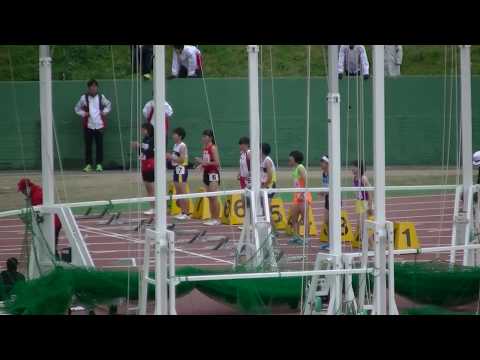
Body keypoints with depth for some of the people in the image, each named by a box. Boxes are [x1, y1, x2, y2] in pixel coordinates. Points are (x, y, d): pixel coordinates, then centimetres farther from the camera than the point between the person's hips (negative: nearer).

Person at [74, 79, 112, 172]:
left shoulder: (101, 97, 6)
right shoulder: (84, 97, 2)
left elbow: (108, 105, 21)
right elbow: (77, 108, 12)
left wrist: (105, 112, 6)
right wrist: (83, 114, -3)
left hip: (99, 125, 1)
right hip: (88, 125, -1)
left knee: (99, 145, 1)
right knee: (88, 146, 1)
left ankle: (99, 164, 7)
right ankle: (88, 164, 7)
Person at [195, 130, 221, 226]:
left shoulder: (213, 148, -12)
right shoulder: (205, 147, 12)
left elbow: (217, 163, -17)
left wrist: (204, 162, -19)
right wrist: (200, 161, 4)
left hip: (213, 173, -9)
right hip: (207, 173, 9)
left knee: (213, 197, -11)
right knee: (210, 197, 9)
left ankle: (217, 219, -8)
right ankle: (212, 218, 12)